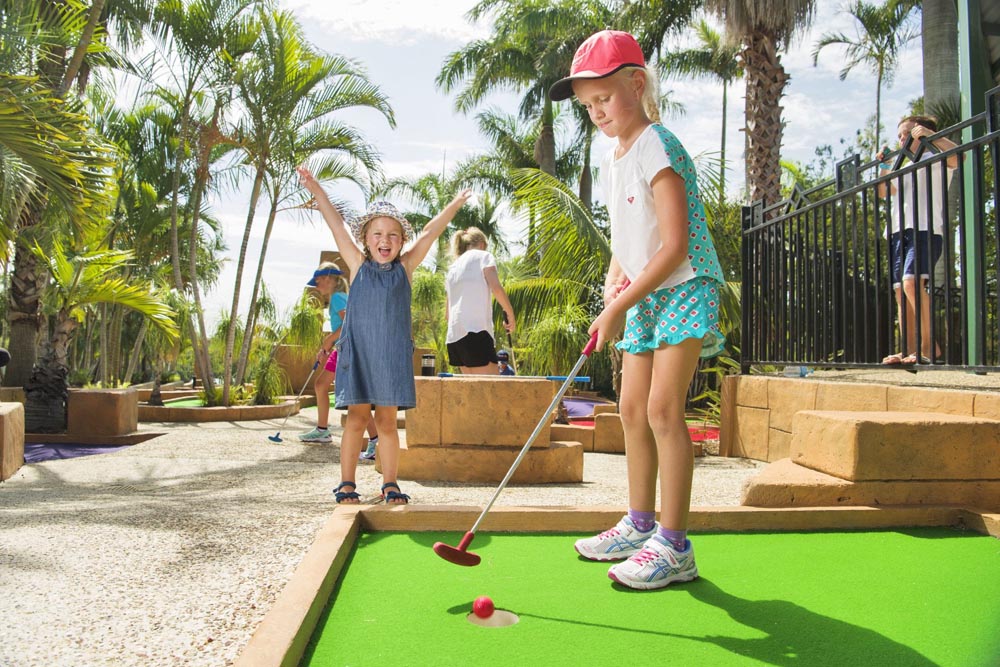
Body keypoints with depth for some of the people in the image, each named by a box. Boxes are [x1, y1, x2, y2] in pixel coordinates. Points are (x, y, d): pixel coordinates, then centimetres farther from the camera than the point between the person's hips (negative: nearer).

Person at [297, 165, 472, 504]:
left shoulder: (405, 267, 6)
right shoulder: (358, 266, 4)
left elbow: (430, 232, 3)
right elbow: (337, 226, 1)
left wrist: (454, 205, 2)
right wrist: (316, 191, -1)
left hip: (393, 355, 1)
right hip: (358, 350, 0)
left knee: (387, 421, 6)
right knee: (356, 417, 2)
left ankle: (390, 483, 16)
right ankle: (347, 483, 12)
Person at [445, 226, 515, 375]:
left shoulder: (453, 268, 26)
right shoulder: (483, 256, 7)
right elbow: (496, 288, -10)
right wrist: (510, 314, 0)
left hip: (454, 335, 8)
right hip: (476, 331, -8)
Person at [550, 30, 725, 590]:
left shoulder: (657, 147, -15)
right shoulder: (612, 161, 12)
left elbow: (675, 245, -22)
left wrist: (618, 307, -20)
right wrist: (613, 282, 0)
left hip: (685, 290, -9)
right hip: (643, 298, 9)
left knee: (663, 408, -14)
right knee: (633, 408, 9)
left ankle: (675, 547, -5)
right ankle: (640, 526, 21)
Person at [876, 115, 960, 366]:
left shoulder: (934, 160, 7)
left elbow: (956, 156, -13)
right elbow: (884, 192, 31)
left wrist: (931, 135, -12)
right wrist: (884, 166, 20)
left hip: (925, 229, -7)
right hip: (899, 232, 7)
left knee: (912, 283, -25)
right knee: (901, 292, -1)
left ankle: (929, 345, -18)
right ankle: (908, 351, 0)